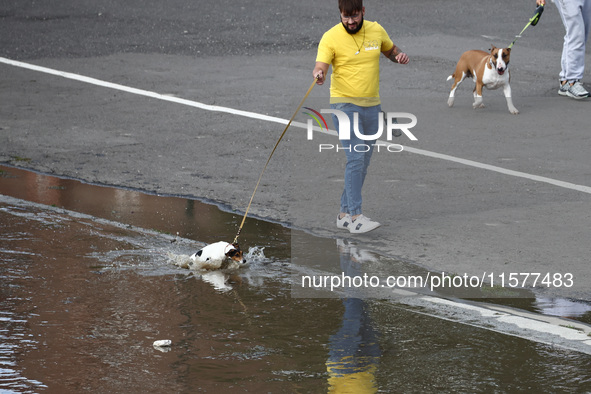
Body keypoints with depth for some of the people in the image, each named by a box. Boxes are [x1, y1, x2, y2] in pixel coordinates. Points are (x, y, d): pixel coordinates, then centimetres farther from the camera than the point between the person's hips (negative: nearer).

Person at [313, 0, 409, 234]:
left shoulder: (376, 30, 5)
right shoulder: (331, 37, -9)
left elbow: (390, 49, 23)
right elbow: (321, 65, -17)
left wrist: (399, 56, 0)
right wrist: (319, 74, -41)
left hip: (371, 105, 6)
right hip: (344, 104, -6)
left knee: (363, 162, 9)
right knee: (356, 158, -16)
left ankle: (344, 214, 18)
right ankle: (355, 217, -17)